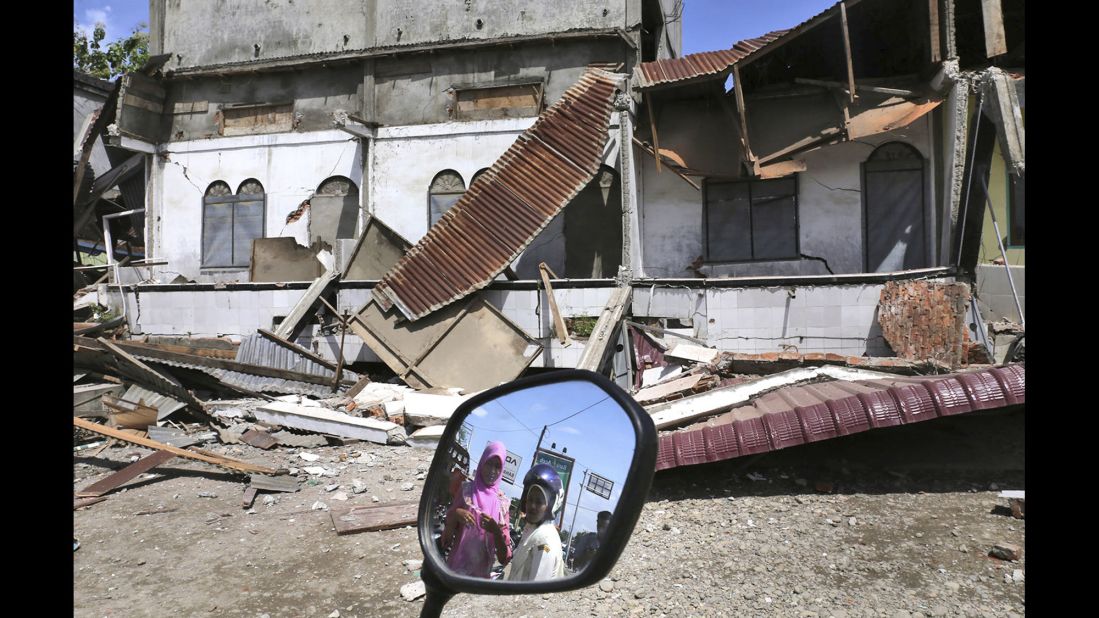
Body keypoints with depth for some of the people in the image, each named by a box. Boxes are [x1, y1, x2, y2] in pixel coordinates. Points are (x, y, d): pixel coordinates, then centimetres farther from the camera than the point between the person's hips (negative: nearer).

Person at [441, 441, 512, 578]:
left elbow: (504, 555, -3)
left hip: (482, 570, 0)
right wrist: (455, 514, -19)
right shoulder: (466, 489, -1)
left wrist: (496, 531, -22)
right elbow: (447, 535, 1)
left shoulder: (502, 502, -2)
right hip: (457, 564, 0)